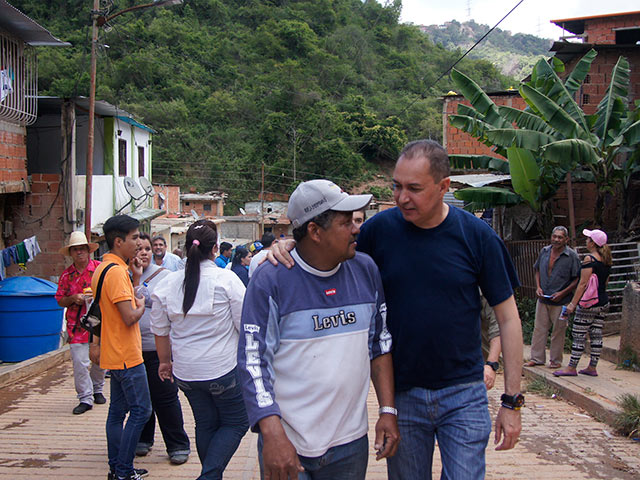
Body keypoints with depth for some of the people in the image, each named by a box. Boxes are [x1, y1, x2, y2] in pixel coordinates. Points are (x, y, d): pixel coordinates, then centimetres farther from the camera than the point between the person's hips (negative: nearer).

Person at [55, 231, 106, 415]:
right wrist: (73, 299, -10)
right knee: (79, 362, -5)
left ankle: (97, 389, 34)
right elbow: (60, 300, 10)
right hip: (76, 326, 1)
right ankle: (85, 398, 7)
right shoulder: (66, 274, 6)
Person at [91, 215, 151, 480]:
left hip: (115, 355, 10)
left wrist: (135, 278, 9)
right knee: (141, 410, -4)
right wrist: (142, 305, -4)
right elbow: (130, 317, -24)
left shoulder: (103, 268, 13)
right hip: (127, 355, -10)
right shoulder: (117, 271, -19)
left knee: (118, 410, 13)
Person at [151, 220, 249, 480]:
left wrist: (165, 361, 25)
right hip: (223, 370, -5)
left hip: (185, 371, 5)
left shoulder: (168, 283, 0)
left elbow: (160, 331, 9)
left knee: (205, 425, 20)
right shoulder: (226, 279, -13)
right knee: (236, 422, 9)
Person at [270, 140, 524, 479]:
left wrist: (512, 400, -4)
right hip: (402, 392, 2)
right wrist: (289, 247, -13)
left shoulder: (477, 236, -7)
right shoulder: (380, 229, -5)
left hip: (463, 395, -1)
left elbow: (507, 317, -2)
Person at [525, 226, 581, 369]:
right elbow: (538, 270, 19)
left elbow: (577, 280, -7)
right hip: (543, 299, 4)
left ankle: (556, 360, 17)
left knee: (558, 331, 4)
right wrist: (538, 287, 3)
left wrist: (562, 293, -14)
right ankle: (537, 358, 17)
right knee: (539, 328, 8)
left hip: (560, 301, -4)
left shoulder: (572, 256, -8)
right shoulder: (544, 252, 5)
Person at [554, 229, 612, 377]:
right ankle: (592, 367, 15)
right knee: (597, 335, 10)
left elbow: (583, 283, -17)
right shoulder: (606, 259, 9)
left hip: (589, 303, -8)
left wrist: (573, 303, -15)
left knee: (578, 335, -2)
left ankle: (571, 367, 2)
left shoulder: (589, 259, -15)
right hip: (603, 302, 8)